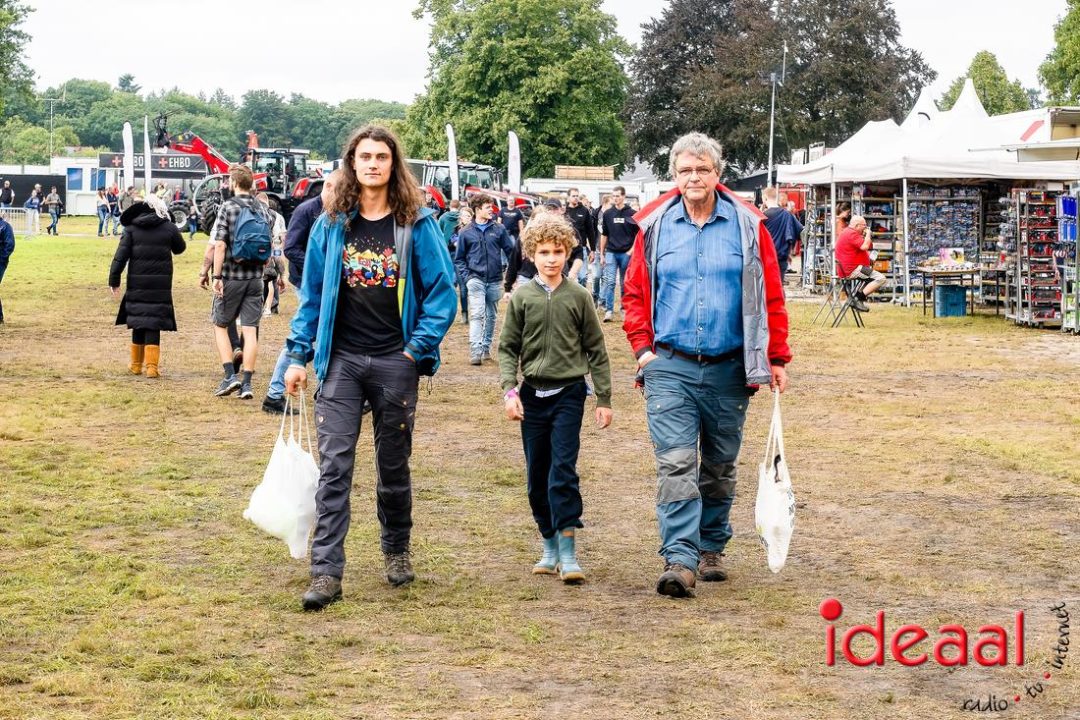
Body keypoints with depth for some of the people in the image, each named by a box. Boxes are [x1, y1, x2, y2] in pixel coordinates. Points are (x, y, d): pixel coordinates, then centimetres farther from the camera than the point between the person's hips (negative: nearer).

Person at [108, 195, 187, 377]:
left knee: (138, 324, 13)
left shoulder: (131, 228, 2)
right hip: (160, 285, -1)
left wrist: (114, 280, -2)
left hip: (137, 283, 1)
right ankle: (152, 366, -8)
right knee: (154, 325, 0)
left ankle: (136, 364, 22)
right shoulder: (169, 228, -1)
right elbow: (180, 248, 16)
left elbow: (121, 255, -4)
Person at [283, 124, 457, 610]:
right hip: (340, 360, 1)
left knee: (393, 464, 12)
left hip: (394, 363, -1)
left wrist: (419, 349, -9)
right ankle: (326, 573, -7)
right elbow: (311, 293, 9)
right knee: (333, 465, -7)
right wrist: (298, 356, 4)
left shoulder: (417, 223, -2)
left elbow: (442, 291, -1)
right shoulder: (332, 223, 4)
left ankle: (397, 551, 33)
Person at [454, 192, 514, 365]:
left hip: (495, 280, 3)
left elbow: (511, 251, 8)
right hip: (476, 279, -3)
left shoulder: (499, 229, 3)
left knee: (491, 316, 11)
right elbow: (459, 258, 10)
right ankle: (475, 351, -22)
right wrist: (466, 276, -3)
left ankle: (486, 348, 24)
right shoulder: (466, 233, 2)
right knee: (477, 314, -15)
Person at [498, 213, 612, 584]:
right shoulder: (522, 296, 2)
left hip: (569, 393, -2)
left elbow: (596, 350, 5)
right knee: (537, 474, 7)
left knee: (563, 468, -12)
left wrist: (604, 399, 4)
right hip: (532, 395, 2)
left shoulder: (578, 296, 0)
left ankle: (568, 552, -11)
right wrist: (509, 390, -8)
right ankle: (550, 546, 20)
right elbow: (507, 348, 6)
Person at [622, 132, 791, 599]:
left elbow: (771, 297, 2)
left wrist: (776, 358, 0)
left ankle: (711, 549, 29)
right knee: (675, 464, -11)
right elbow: (635, 292, 9)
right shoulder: (655, 227, 2)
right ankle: (679, 560, -15)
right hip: (670, 369, -1)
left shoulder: (747, 226, 0)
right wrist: (643, 347, -2)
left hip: (729, 369, 1)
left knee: (720, 467, 14)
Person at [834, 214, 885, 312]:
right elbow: (865, 246, -25)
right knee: (881, 278, -17)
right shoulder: (852, 234, -15)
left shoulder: (846, 232, 20)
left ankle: (858, 298, 9)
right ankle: (858, 298, -19)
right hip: (852, 270, -11)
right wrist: (868, 234, -9)